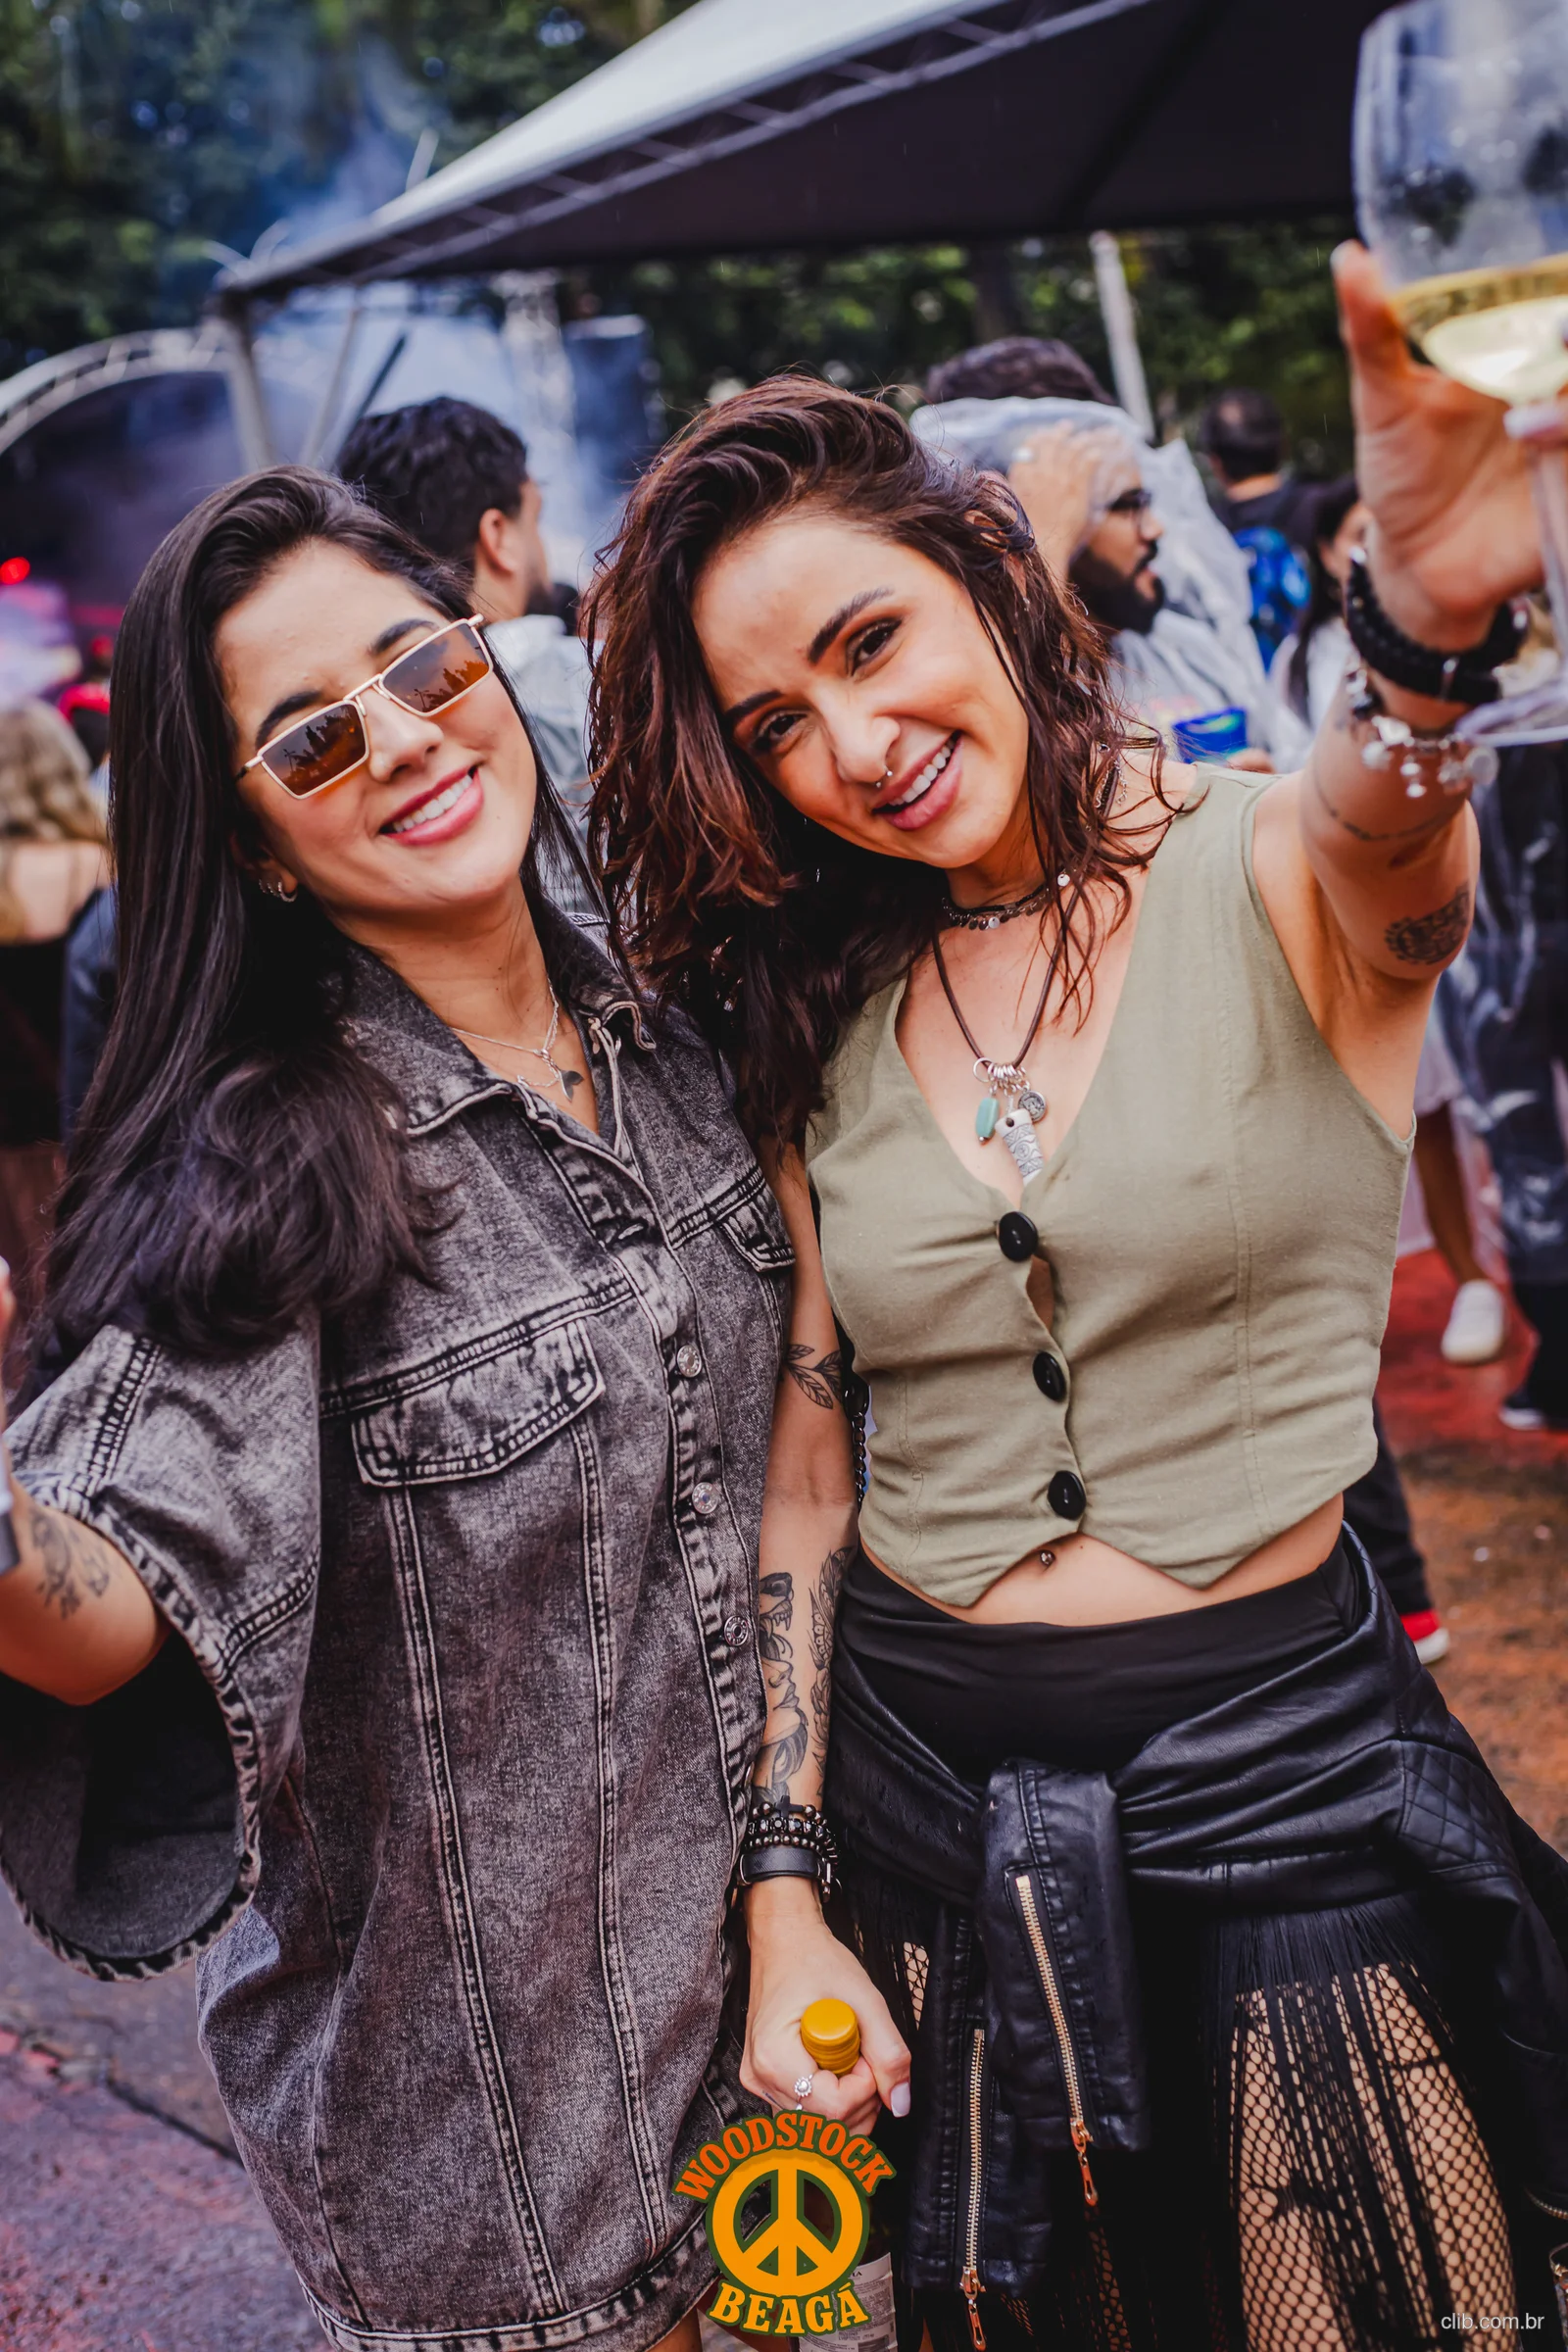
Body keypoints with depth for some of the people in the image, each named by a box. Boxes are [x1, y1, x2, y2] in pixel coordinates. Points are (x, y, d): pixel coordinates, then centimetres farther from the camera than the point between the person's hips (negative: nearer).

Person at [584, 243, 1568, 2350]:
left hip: (1281, 1772, -3)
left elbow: (1392, 841, -34)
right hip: (918, 1784, 4)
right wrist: (780, 1897, 0)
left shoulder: (1274, 884, -9)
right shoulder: (814, 1021, 2)